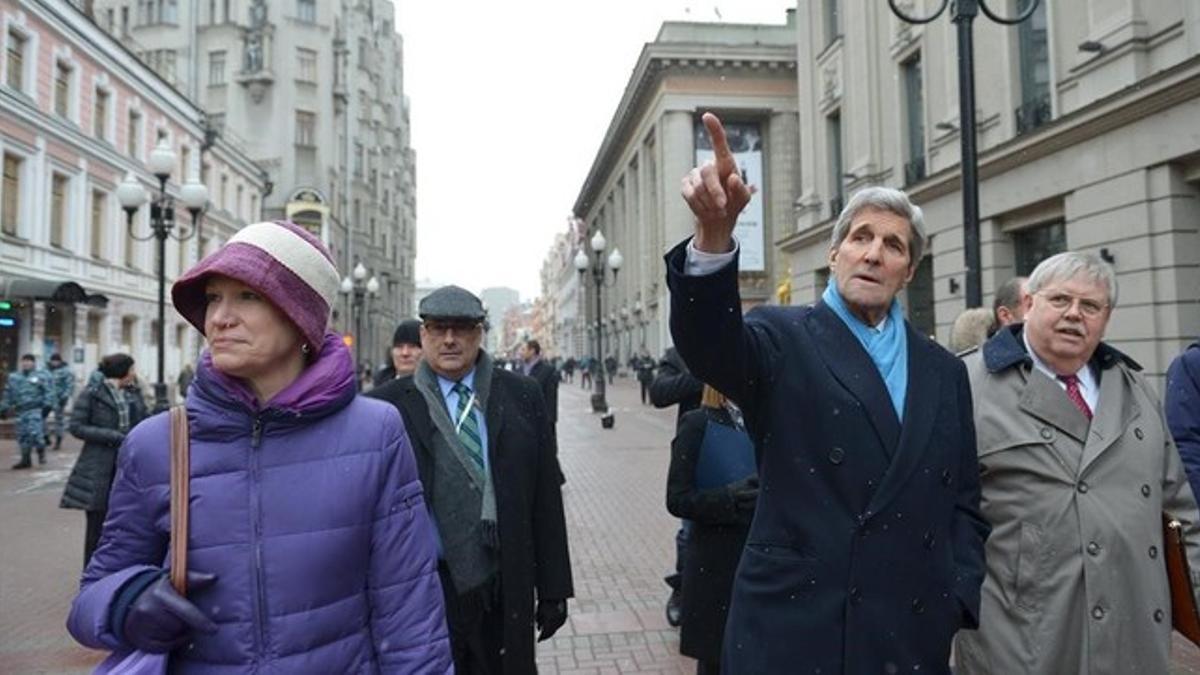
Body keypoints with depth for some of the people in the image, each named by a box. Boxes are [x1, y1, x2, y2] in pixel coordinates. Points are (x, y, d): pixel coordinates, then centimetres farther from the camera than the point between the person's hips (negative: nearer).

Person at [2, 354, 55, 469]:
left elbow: (49, 392, -7)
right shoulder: (13, 377, 16)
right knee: (22, 435, 8)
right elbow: (8, 394, 21)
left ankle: (41, 453, 4)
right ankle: (26, 459, 17)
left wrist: (47, 405, -17)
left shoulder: (42, 376, 0)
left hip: (37, 409, -6)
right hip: (21, 411, 6)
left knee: (35, 433, -17)